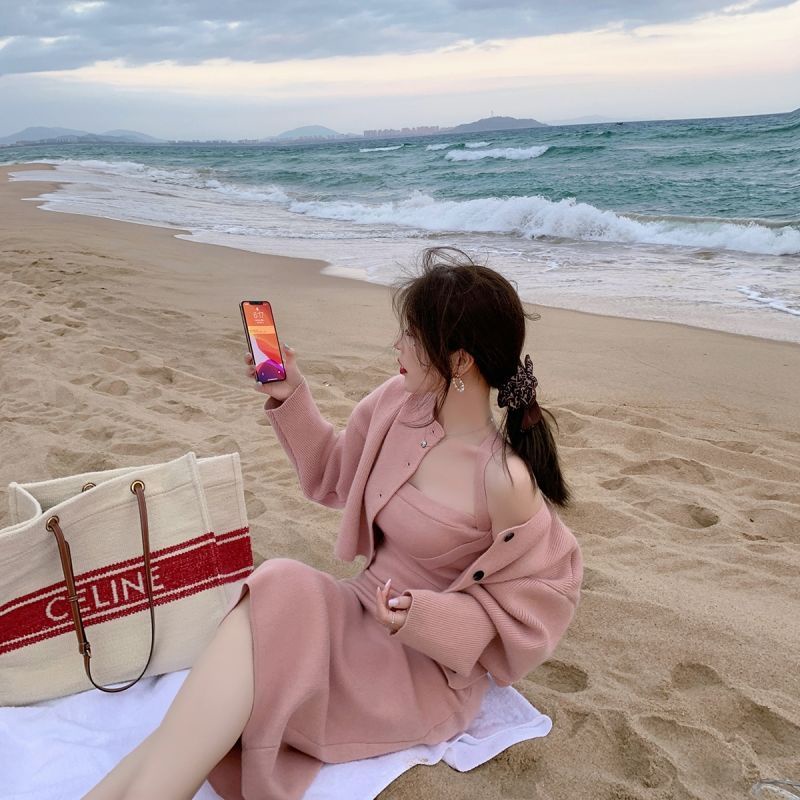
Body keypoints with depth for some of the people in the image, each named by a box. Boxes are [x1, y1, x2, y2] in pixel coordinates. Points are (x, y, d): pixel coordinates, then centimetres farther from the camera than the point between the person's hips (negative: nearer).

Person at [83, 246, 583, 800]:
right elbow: (335, 477, 14)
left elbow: (541, 595, -13)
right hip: (363, 614, 6)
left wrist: (424, 617, -25)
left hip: (427, 669, -6)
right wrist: (293, 399, 2)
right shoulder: (400, 403, -4)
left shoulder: (505, 480, -24)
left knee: (274, 610, -31)